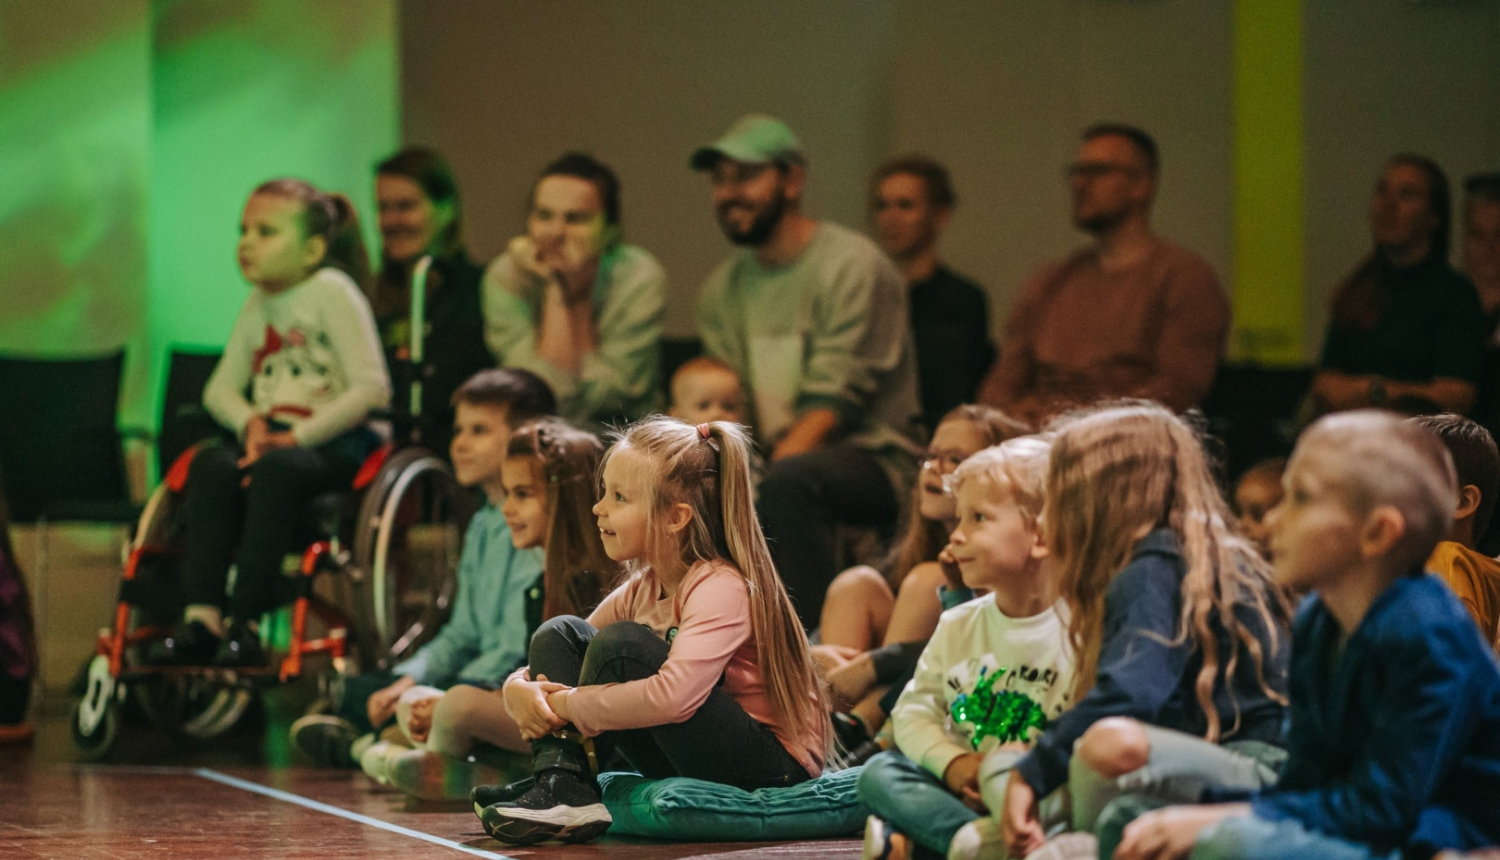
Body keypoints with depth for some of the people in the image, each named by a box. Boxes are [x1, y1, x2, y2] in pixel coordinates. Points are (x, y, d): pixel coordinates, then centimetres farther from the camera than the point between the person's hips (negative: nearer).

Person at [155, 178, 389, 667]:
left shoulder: (331, 291, -5)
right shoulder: (258, 305, 17)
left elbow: (372, 389, -13)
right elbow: (220, 389, 19)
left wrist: (299, 435, -17)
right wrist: (250, 422, -5)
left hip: (335, 444, -6)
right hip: (272, 438, 6)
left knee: (276, 469, -37)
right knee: (211, 465, -24)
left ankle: (245, 622, -36)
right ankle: (202, 617, -31)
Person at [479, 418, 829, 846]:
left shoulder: (720, 587, -21)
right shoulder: (641, 589, 7)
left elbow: (673, 696, -37)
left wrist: (568, 705, -26)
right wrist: (518, 688, -13)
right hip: (690, 762, 9)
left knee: (623, 644, -25)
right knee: (560, 633, 2)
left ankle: (572, 796, -10)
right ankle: (561, 791, -16)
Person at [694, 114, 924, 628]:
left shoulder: (852, 266, -9)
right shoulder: (723, 287, 14)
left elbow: (831, 406, -16)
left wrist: (764, 475, -28)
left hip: (870, 458, -6)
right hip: (770, 457, 6)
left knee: (791, 479, -38)